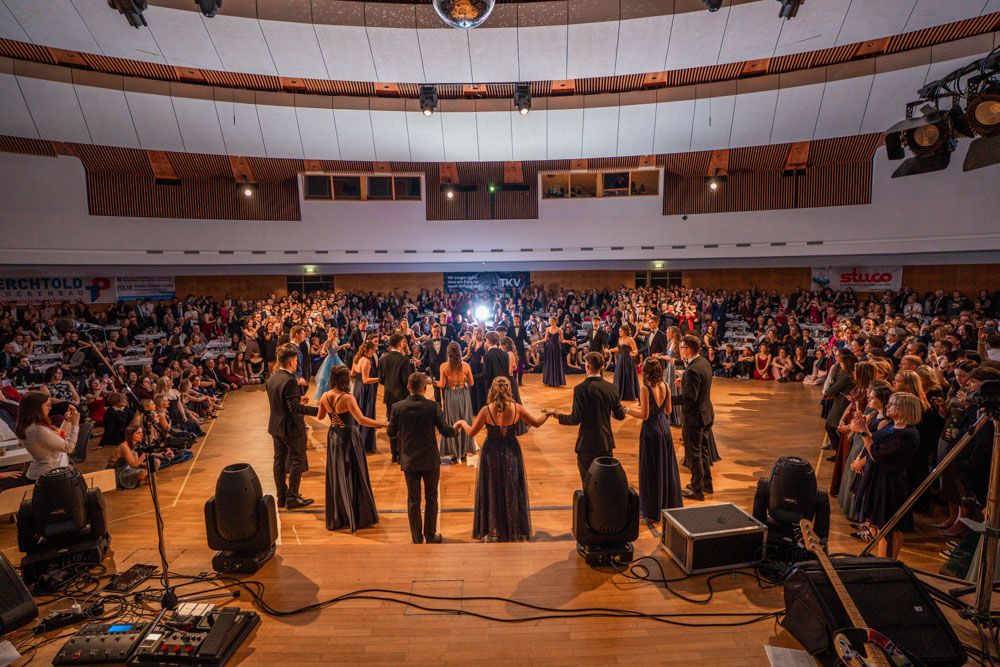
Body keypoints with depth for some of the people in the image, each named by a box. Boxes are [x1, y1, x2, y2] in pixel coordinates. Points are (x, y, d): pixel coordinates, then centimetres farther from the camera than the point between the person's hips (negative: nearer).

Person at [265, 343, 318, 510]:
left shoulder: (272, 378, 5)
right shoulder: (290, 381, -23)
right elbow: (295, 408, -28)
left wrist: (298, 399, 12)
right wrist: (317, 410, -29)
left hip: (275, 427, 9)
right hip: (291, 428, -9)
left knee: (279, 461, 15)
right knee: (297, 461, 4)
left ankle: (281, 497, 25)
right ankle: (292, 498, 10)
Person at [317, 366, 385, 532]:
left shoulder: (325, 397, -4)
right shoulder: (347, 398, -23)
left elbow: (320, 417, 13)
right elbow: (361, 419, -32)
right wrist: (383, 424, -29)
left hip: (333, 438, 6)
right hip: (349, 439, -6)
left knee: (336, 476, 17)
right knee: (353, 476, 8)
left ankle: (336, 518, 28)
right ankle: (356, 517, 18)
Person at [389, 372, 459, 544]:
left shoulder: (397, 407, -9)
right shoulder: (433, 406, -14)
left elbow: (391, 433, -2)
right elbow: (446, 431, -11)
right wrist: (456, 429, 11)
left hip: (409, 460, 1)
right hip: (430, 460, -1)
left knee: (413, 500, 13)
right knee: (431, 499, 15)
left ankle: (417, 538, 22)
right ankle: (430, 536, 24)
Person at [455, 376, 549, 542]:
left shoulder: (486, 410, -18)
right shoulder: (517, 409, -13)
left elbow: (471, 433, -9)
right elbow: (536, 423, -1)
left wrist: (462, 423, 10)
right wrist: (548, 413, 18)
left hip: (492, 453, -1)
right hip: (511, 453, 2)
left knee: (492, 489, 16)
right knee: (511, 490, 18)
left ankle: (493, 530, 26)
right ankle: (513, 529, 30)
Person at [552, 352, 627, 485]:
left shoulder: (581, 388, -17)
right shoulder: (611, 388, -4)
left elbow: (575, 419, -17)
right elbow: (620, 415, 2)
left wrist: (558, 416, -1)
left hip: (587, 444, -4)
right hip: (606, 442, 4)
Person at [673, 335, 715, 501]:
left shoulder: (693, 370, -27)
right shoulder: (704, 362, 3)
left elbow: (690, 397, -28)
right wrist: (684, 382, 10)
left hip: (694, 417, -10)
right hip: (706, 414, 10)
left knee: (694, 454, 5)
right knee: (703, 450, 22)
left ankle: (697, 490, 17)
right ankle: (707, 484, 36)